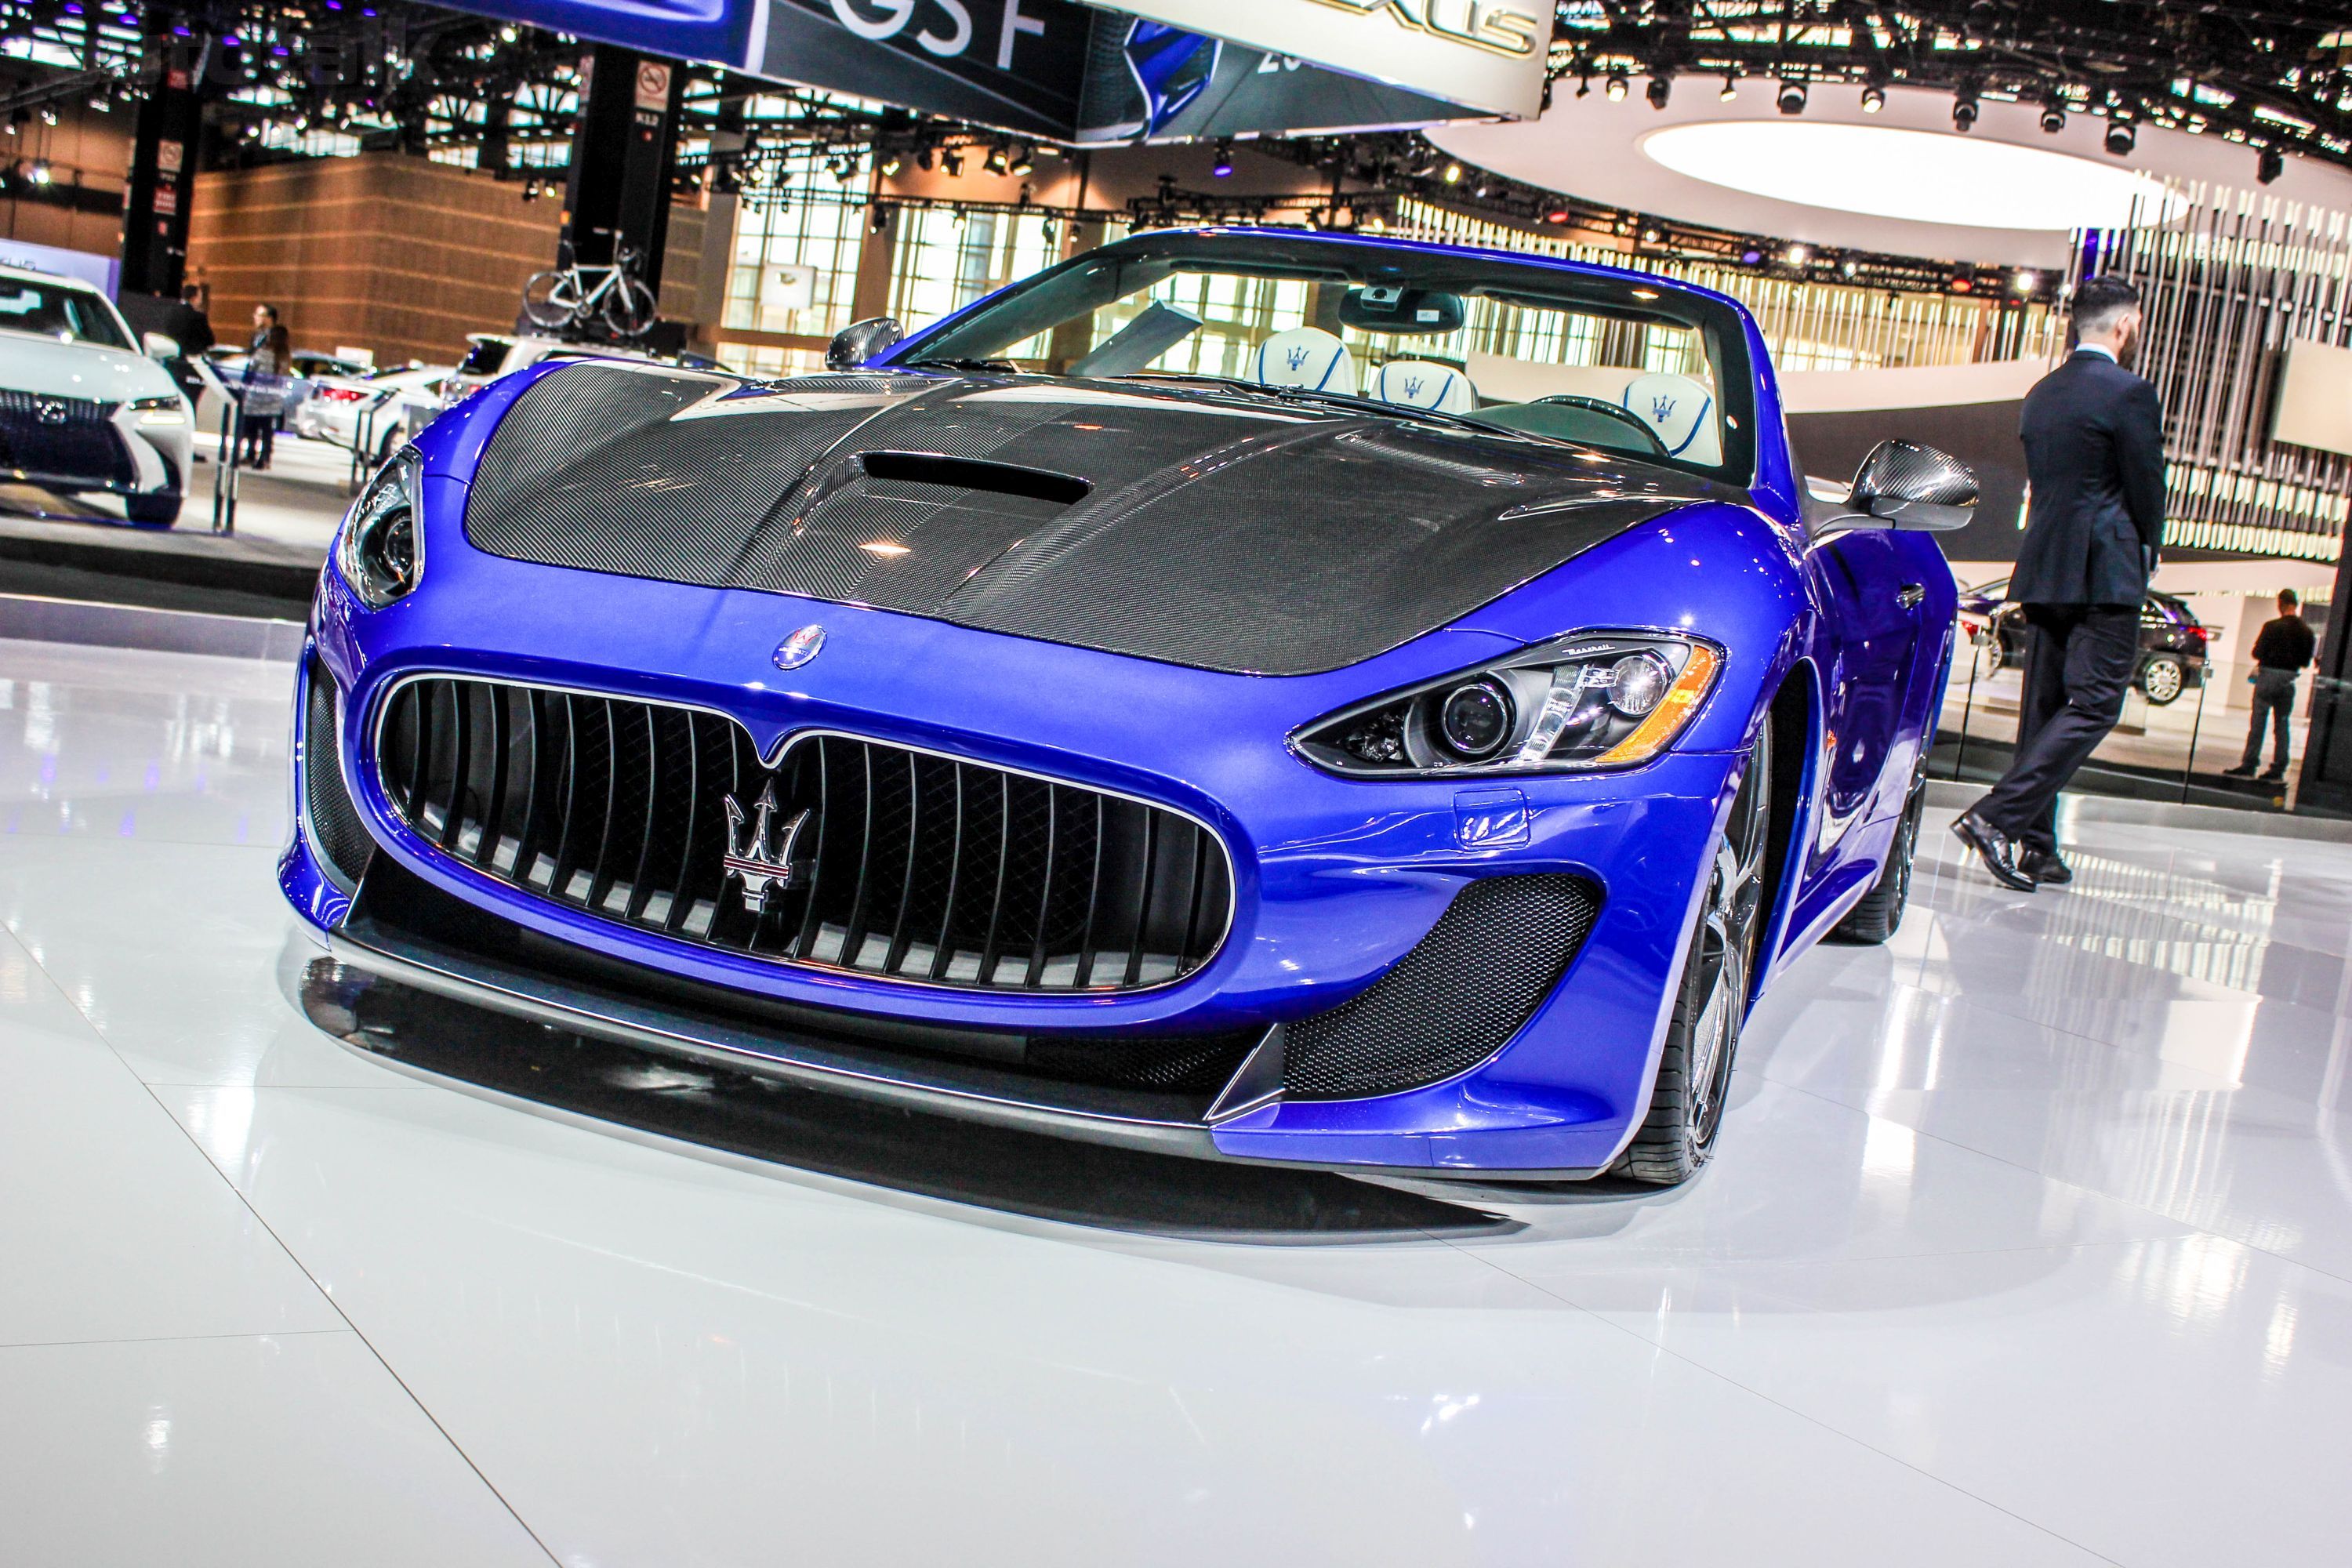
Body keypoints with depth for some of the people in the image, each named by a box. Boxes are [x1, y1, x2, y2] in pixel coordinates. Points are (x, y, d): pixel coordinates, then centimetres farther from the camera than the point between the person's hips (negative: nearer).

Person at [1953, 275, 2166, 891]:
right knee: (2092, 707, -6)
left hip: (2042, 569, 8)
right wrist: (2146, 555, 11)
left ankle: (2034, 846, 11)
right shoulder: (2130, 394, -10)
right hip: (2105, 574, -8)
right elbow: (2146, 489, -8)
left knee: (2044, 708, 10)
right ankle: (1997, 817, -18)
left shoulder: (2042, 394, 13)